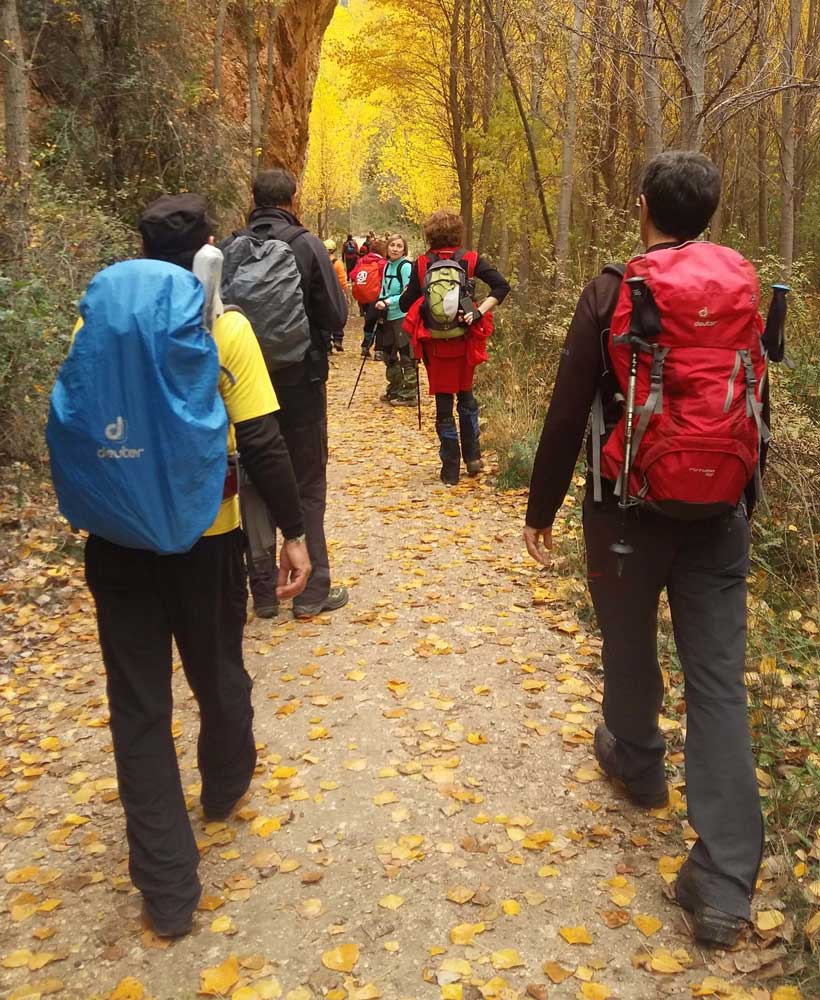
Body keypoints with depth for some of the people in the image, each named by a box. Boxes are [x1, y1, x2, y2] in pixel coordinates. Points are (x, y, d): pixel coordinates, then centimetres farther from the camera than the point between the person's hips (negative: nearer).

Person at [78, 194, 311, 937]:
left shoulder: (98, 323, 0)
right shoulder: (226, 329, -9)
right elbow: (262, 444, -13)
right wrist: (293, 531, -4)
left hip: (117, 540, 2)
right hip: (204, 537, -1)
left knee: (138, 705, 9)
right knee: (218, 674, 23)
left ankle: (169, 888, 14)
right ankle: (225, 787, 50)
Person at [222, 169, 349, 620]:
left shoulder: (228, 248, -1)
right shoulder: (307, 245, -10)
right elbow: (336, 316, -9)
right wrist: (333, 280, 10)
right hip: (300, 380, -3)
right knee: (307, 487, 8)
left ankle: (264, 592, 16)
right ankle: (312, 591, 11)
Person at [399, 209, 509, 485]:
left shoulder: (422, 264, -5)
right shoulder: (470, 259, -3)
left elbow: (405, 304, -5)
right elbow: (501, 286, -12)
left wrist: (408, 289, 14)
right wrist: (479, 312, -14)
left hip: (434, 343, -1)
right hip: (464, 340, 1)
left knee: (443, 403, 7)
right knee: (466, 395, 21)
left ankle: (450, 470, 9)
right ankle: (472, 456, 19)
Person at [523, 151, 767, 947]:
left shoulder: (613, 293, -9)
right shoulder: (744, 287, 4)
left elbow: (568, 412, -9)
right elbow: (755, 402, 14)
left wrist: (542, 506, 2)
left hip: (629, 507, -3)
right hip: (720, 509, 3)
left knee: (629, 647, 21)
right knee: (719, 678, 3)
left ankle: (635, 762, 47)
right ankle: (724, 882, 3)